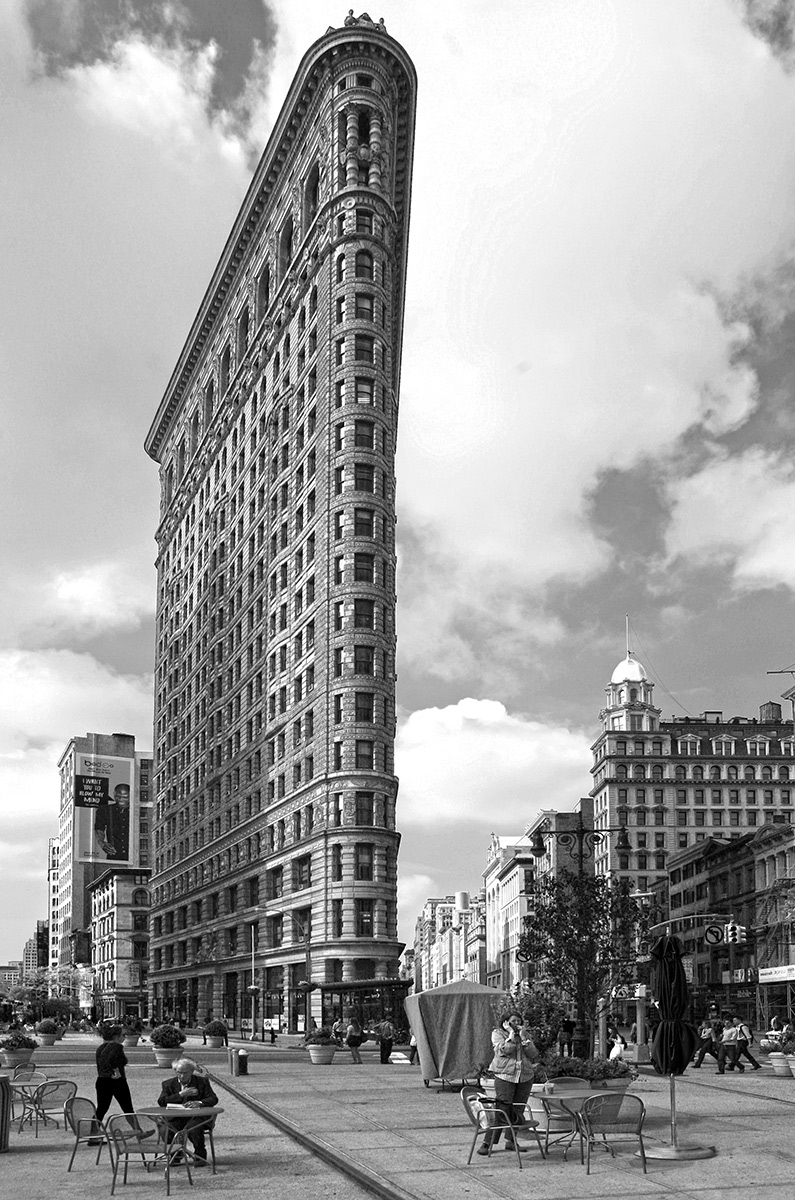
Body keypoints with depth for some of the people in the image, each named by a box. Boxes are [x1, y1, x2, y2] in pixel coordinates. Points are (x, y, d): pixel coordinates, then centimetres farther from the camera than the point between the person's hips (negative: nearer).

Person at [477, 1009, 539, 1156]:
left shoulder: (525, 1035, 14)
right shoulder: (497, 1034, 2)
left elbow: (534, 1055, 2)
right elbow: (505, 1050, -16)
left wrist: (523, 1037, -5)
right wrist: (511, 1033, -10)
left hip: (525, 1077, 5)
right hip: (504, 1075, -5)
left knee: (518, 1111, 7)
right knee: (502, 1109, -10)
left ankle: (511, 1140, 19)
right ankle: (487, 1143, -5)